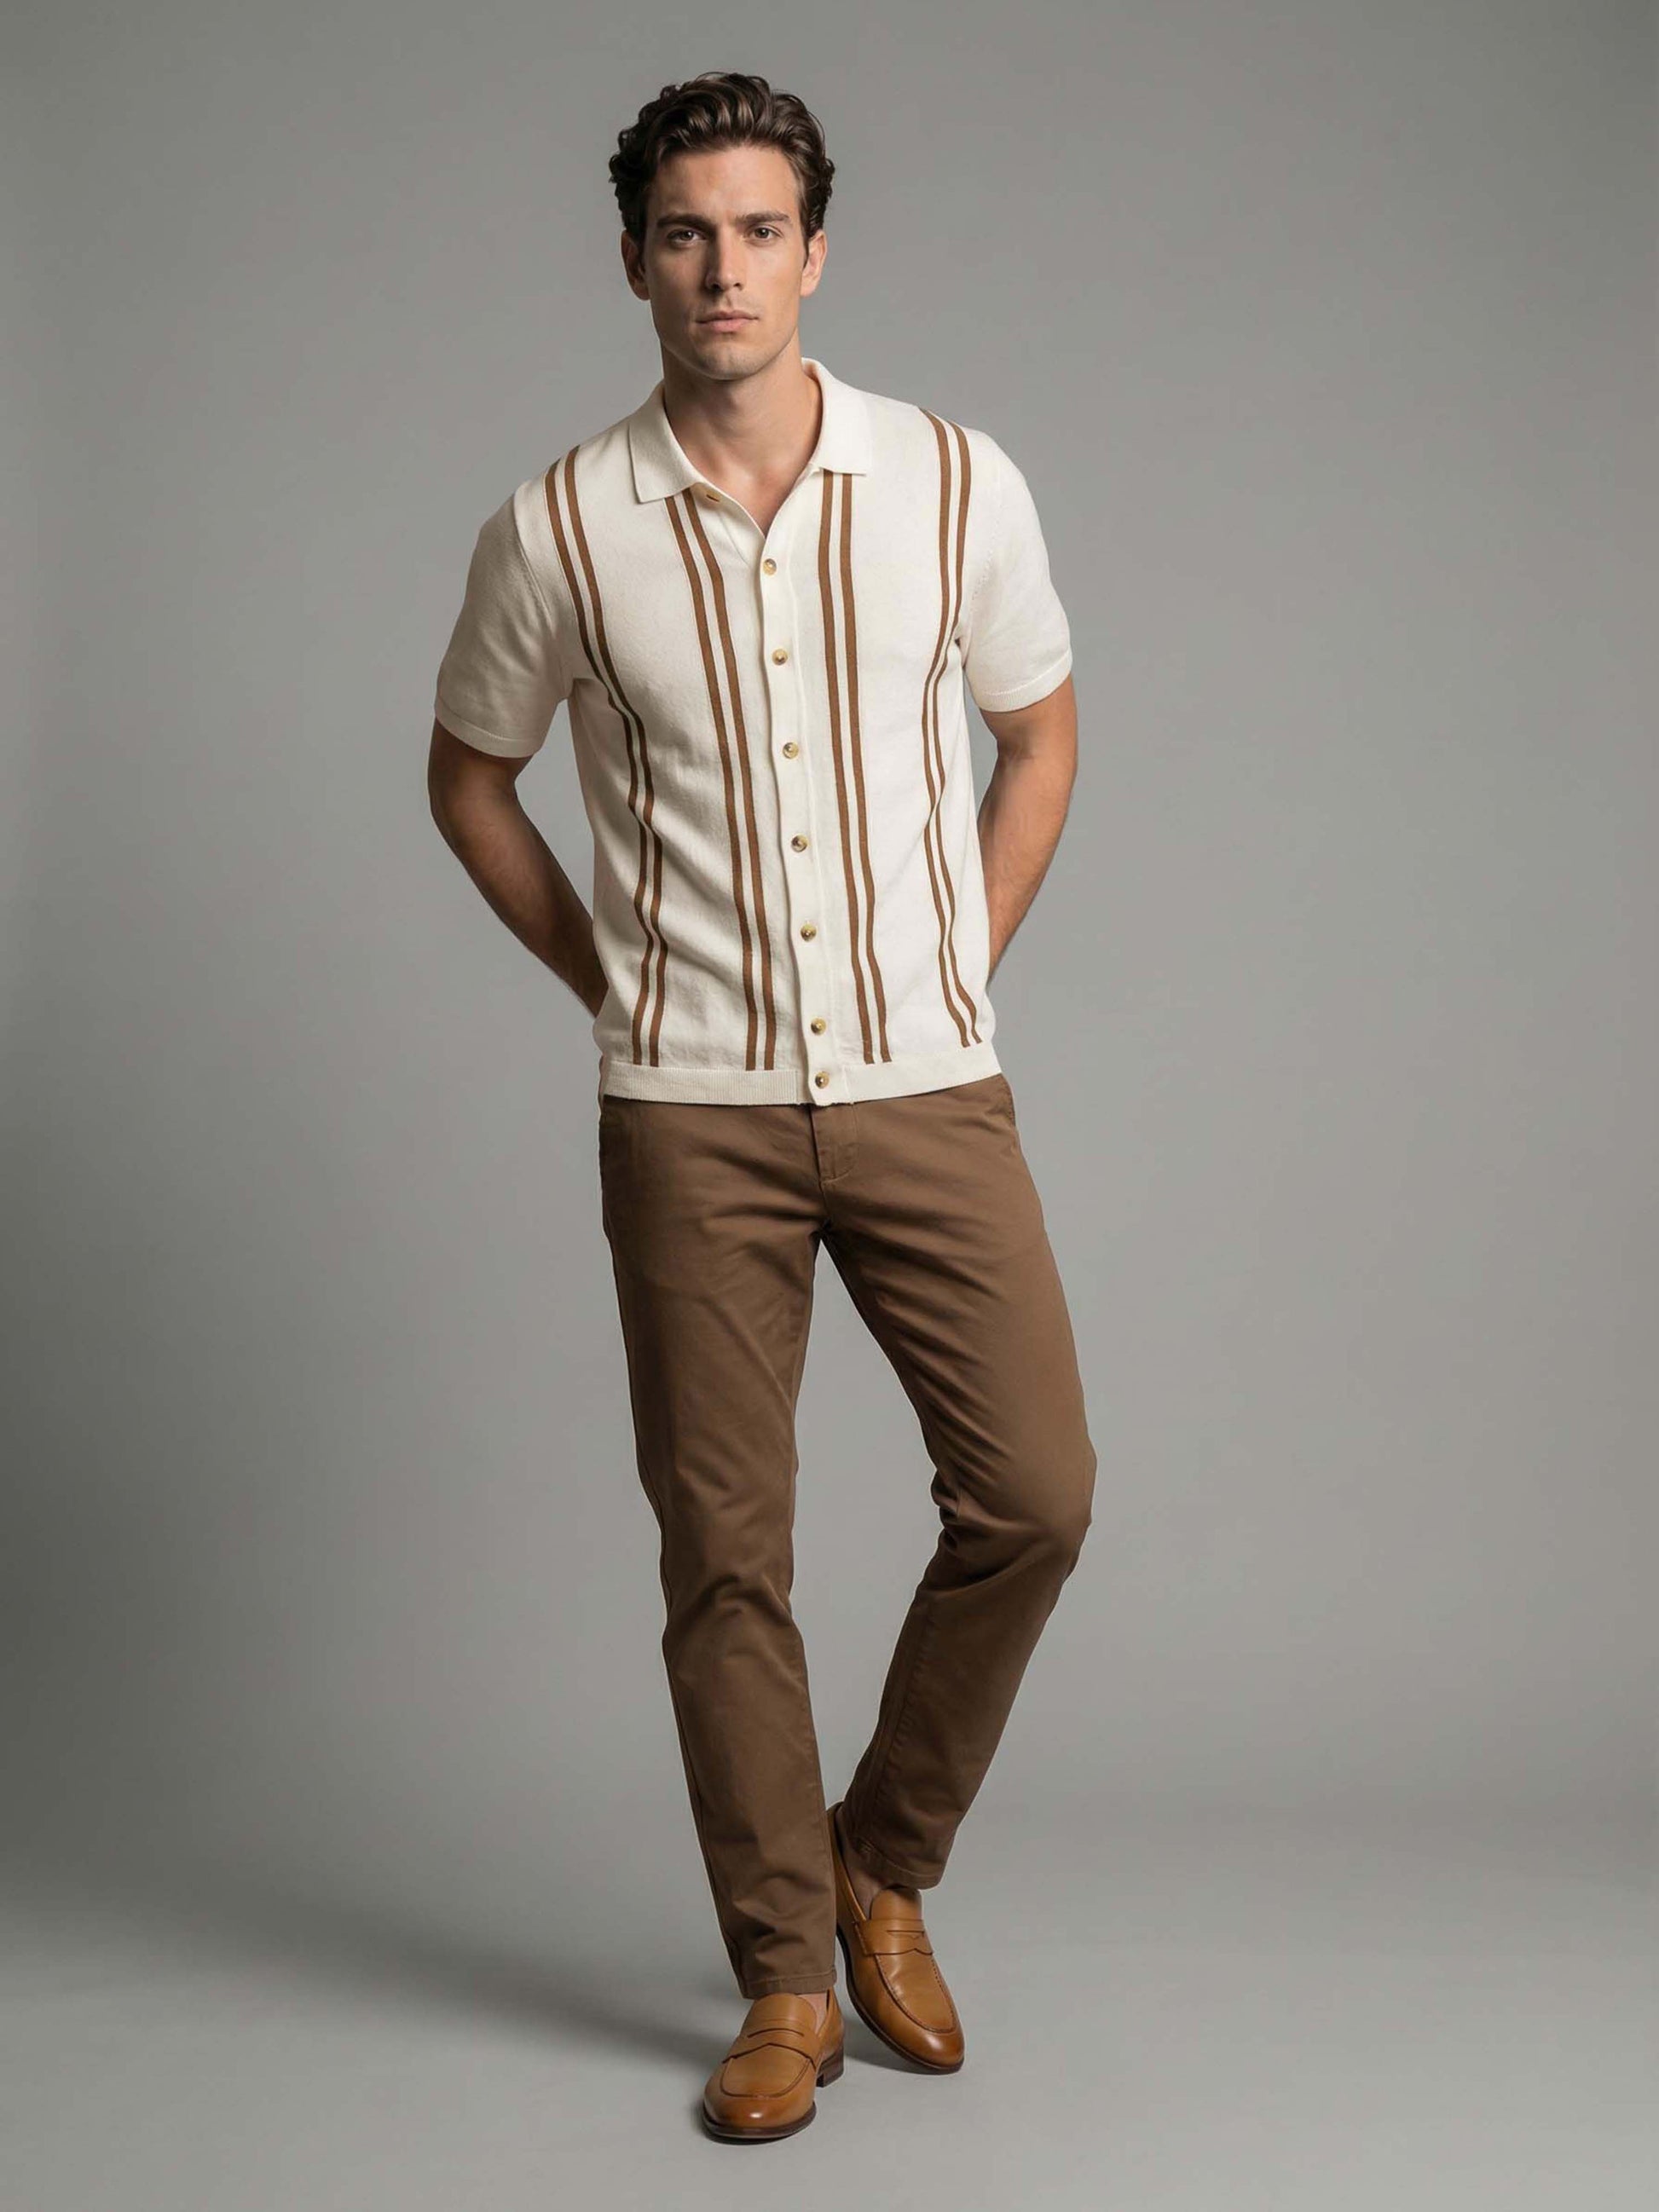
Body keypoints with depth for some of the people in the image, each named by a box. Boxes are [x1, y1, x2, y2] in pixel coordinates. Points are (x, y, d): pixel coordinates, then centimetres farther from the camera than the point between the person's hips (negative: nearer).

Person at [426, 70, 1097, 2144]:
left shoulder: (957, 484, -2)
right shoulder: (559, 530, -4)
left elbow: (1040, 737, 12)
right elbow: (467, 774, 11)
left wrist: (957, 974, 6)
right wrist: (609, 978, 6)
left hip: (928, 1089, 1)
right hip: (691, 1114, -1)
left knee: (1033, 1490, -4)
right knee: (724, 1550, 3)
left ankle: (886, 1867, 22)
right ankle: (786, 1979, 19)